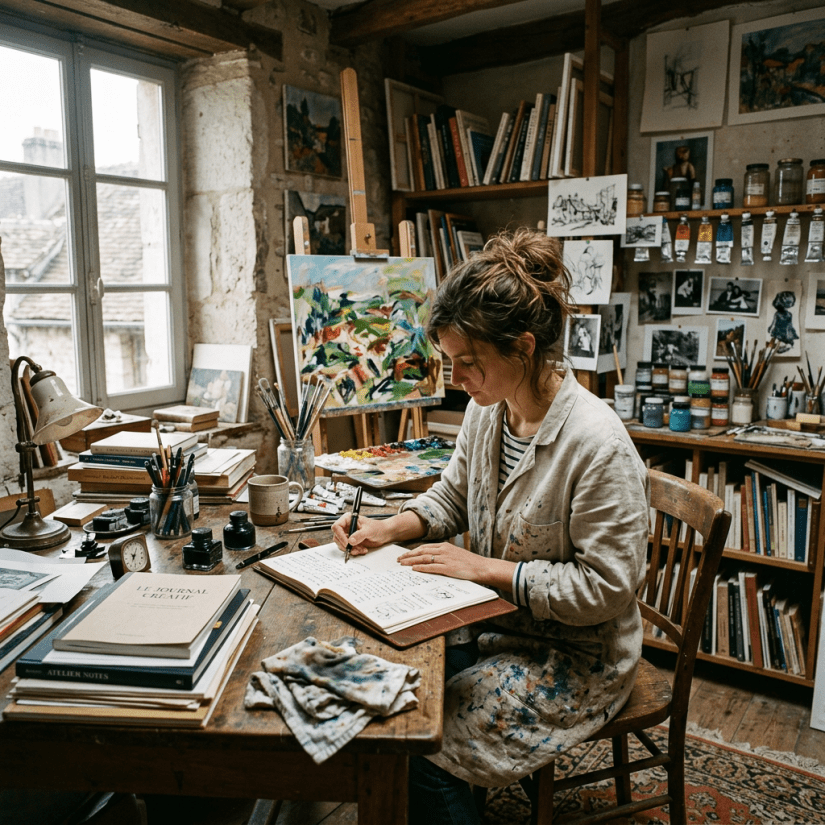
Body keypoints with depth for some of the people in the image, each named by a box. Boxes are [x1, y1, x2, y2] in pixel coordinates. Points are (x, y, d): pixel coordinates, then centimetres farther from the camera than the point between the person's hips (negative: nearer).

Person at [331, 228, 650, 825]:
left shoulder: (598, 445, -27)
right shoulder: (487, 411, -3)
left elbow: (606, 587, -24)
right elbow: (453, 496, 12)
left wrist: (485, 568, -23)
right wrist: (389, 529, -6)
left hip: (577, 657, -7)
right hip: (492, 622, 7)